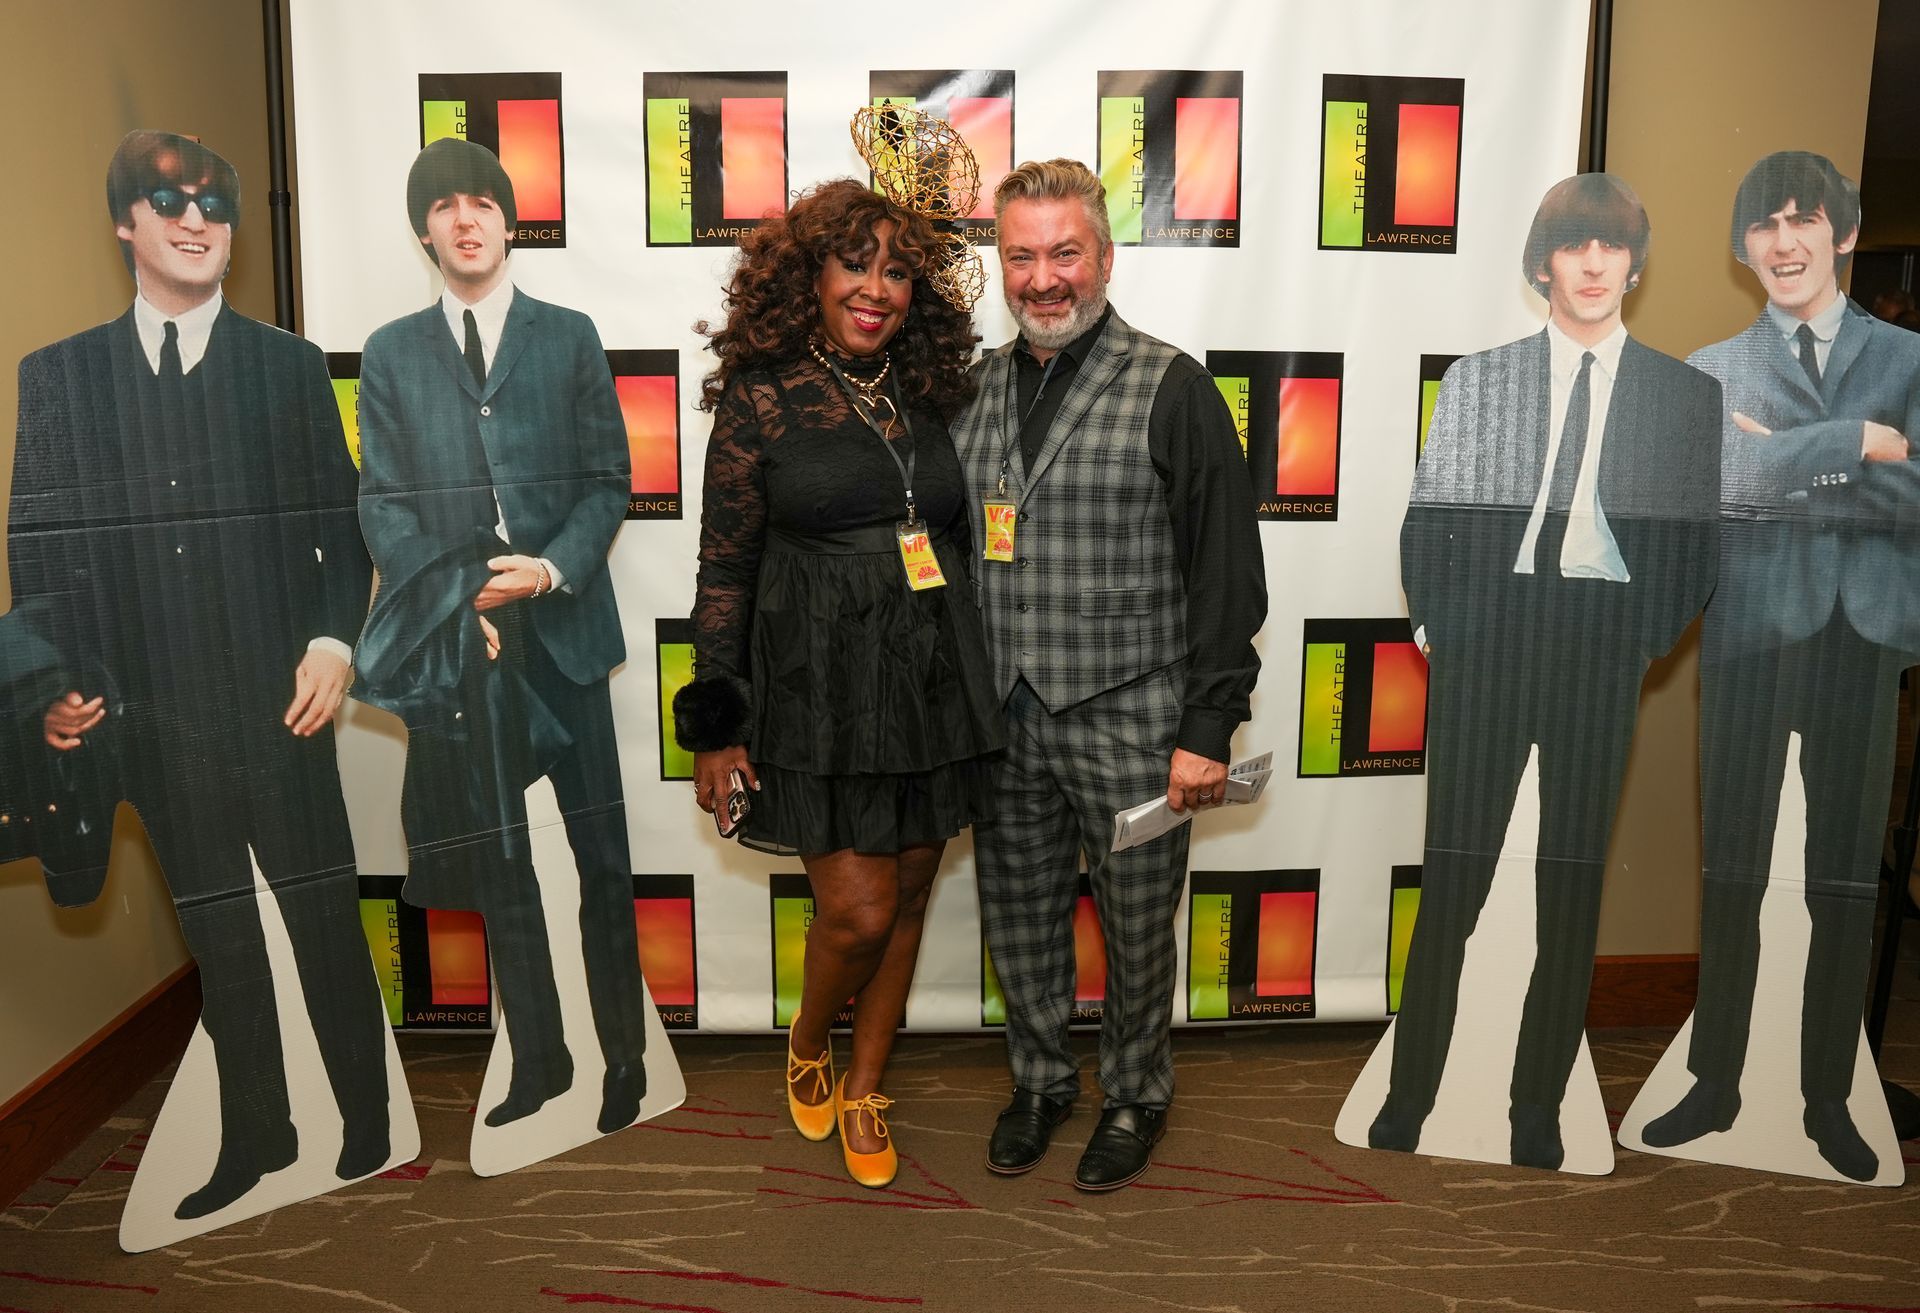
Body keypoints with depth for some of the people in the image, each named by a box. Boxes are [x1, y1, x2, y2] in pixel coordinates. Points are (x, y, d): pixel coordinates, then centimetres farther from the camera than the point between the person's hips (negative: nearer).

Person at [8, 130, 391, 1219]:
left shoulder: (290, 365, 6)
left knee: (327, 923, 4)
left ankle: (369, 1133, 19)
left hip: (277, 701, -2)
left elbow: (342, 523, 4)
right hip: (150, 713, 2)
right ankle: (257, 1138, 27)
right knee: (218, 937, 13)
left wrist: (335, 641, -10)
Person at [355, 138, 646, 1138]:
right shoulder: (391, 353, 11)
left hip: (564, 623, -1)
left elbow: (608, 481, 4)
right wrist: (459, 604, -7)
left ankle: (624, 1056, 13)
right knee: (495, 861, 7)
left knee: (602, 850, 1)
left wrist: (551, 570, -13)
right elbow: (381, 502, 6)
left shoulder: (570, 336, 9)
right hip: (457, 638, 1)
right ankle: (537, 1059, 18)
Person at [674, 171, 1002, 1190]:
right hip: (819, 693, -4)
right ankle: (806, 1046, 29)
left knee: (907, 898, 11)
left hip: (934, 688, 5)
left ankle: (863, 1090, 32)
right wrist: (716, 722, -5)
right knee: (860, 910, -5)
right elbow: (724, 571, -3)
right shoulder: (761, 401, -4)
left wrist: (974, 687, 15)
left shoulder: (931, 397, 8)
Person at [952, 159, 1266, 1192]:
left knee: (1136, 923, 10)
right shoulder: (976, 389, 8)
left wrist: (1209, 727, -12)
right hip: (1003, 718, 5)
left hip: (1127, 717, -4)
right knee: (1017, 919, 15)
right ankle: (1041, 1080, 38)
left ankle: (1137, 1096, 33)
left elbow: (1227, 571, -9)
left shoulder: (1171, 391, -7)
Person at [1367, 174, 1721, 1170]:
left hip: (1603, 666, 1)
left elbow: (1698, 543, 8)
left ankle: (1538, 1113, 18)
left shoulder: (1686, 395, 9)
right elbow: (1427, 525, 8)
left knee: (1574, 895, 6)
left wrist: (1648, 637, -1)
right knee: (1450, 886, 0)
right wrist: (1436, 625, -1)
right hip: (1484, 656, 0)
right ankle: (1406, 1102, 10)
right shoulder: (1476, 379, 10)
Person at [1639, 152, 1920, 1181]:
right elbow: (1729, 478, -12)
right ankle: (1715, 1085, 17)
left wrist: (1790, 461, -8)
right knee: (1731, 868, 5)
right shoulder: (1713, 370, 8)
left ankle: (1828, 1098, 21)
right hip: (1751, 635, -1)